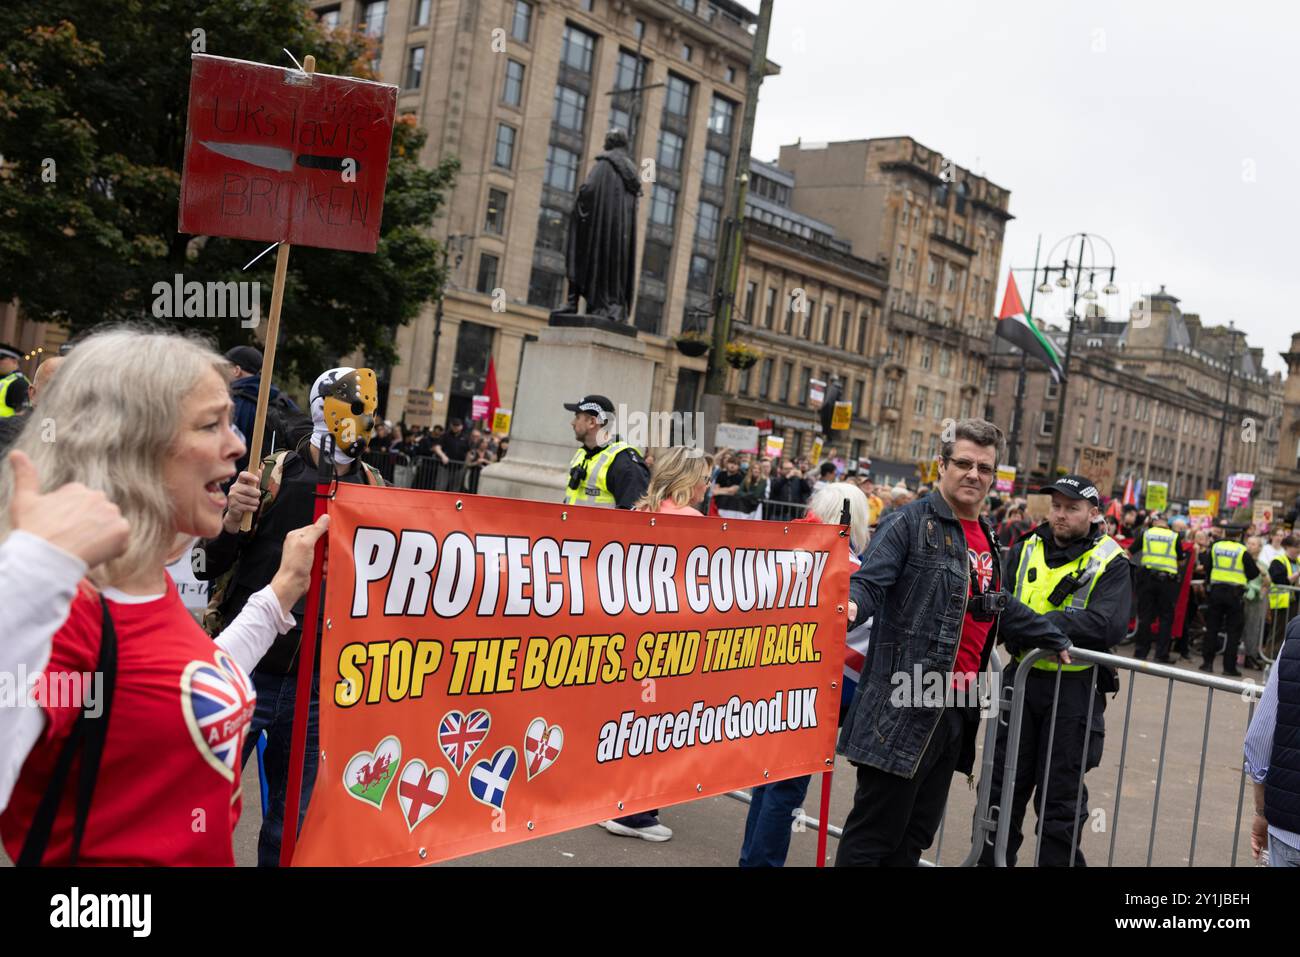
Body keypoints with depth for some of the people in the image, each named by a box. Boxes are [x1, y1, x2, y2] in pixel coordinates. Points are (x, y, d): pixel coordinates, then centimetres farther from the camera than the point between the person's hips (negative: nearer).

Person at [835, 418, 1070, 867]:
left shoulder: (987, 540, 18)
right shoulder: (909, 523, -8)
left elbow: (997, 607, 31)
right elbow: (869, 582, -19)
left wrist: (1054, 639, 37)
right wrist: (850, 604, -40)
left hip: (958, 708, 8)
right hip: (905, 709, -8)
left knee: (914, 836, 15)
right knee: (873, 834, -3)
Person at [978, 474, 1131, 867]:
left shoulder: (1110, 562, -6)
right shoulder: (1025, 550, 6)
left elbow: (1109, 625, -21)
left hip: (1074, 689, -4)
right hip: (1022, 678, 4)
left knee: (1060, 797, 6)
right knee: (1001, 786, 12)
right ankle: (992, 859, 26)